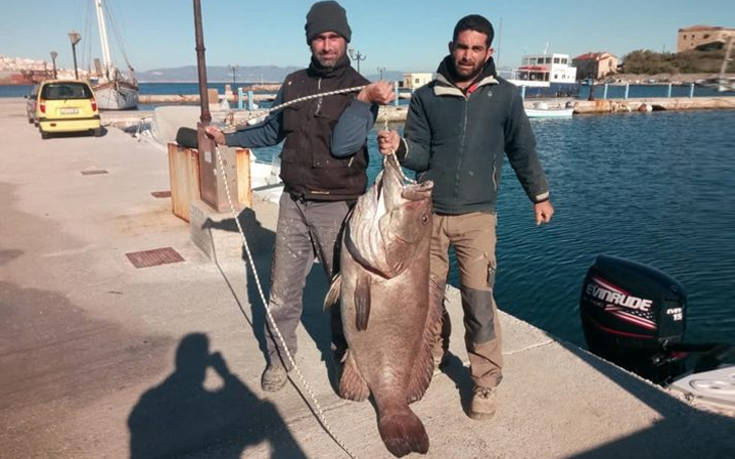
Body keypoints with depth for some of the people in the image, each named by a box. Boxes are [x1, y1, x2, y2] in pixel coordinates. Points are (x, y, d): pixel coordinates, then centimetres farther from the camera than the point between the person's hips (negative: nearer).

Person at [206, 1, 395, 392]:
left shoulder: (362, 89, -3)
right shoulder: (294, 84, 8)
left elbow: (342, 144, -18)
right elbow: (272, 131, 23)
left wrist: (364, 100, -25)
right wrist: (227, 138, 25)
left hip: (339, 206, -3)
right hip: (294, 202, 3)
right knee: (282, 289, 8)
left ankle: (345, 354, 31)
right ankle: (279, 358, 27)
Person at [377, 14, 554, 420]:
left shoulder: (504, 96, 3)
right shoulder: (426, 97, 3)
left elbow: (522, 150, 13)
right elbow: (419, 155, -1)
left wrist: (540, 195, 18)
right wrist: (399, 147, -23)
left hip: (477, 216, -1)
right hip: (429, 213, 2)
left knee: (479, 300, -6)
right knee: (426, 295, 8)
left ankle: (486, 381, 12)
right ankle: (432, 354, 34)